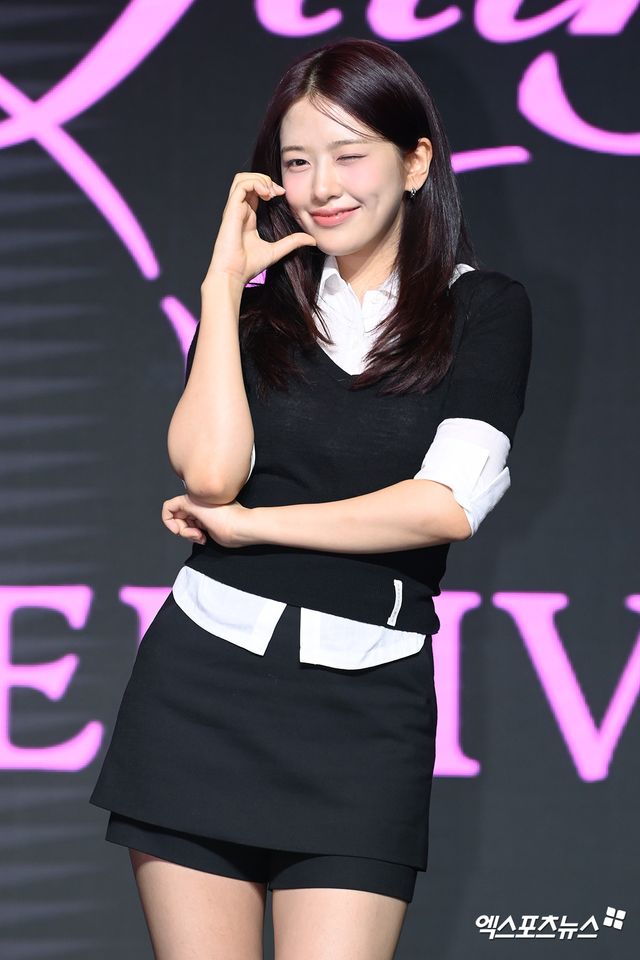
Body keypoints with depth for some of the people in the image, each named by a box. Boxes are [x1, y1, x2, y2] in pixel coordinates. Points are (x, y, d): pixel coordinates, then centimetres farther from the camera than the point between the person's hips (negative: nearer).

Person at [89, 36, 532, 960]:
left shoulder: (484, 309, 4)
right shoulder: (258, 307, 12)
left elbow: (448, 503, -9)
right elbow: (210, 470, -5)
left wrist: (249, 524, -4)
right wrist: (225, 284, -1)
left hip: (367, 701, -2)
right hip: (204, 678, 3)